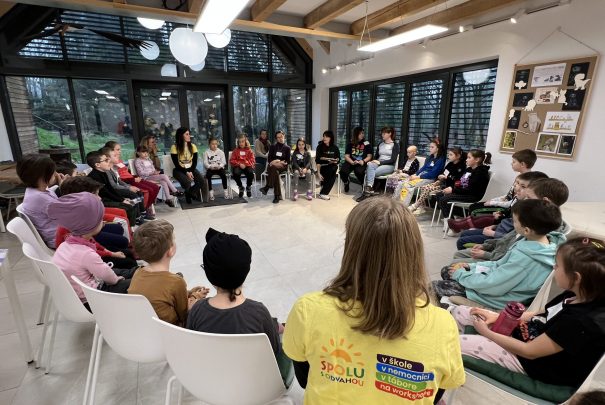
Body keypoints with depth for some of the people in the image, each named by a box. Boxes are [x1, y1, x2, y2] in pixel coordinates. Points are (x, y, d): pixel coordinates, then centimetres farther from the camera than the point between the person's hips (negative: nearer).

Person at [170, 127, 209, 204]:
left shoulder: (193, 146, 3)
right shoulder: (174, 147, -10)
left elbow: (195, 162, 0)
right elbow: (176, 164, -11)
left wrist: (191, 172, -16)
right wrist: (186, 172, -21)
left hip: (191, 169, 4)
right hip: (179, 170, -4)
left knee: (202, 181, -22)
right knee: (187, 182, -34)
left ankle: (189, 193, 4)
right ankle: (192, 194, 0)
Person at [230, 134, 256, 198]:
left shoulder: (249, 150, 9)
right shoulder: (236, 150, 10)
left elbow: (252, 160, 2)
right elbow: (232, 160, 4)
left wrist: (245, 164, -15)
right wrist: (239, 164, -12)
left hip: (247, 166, 0)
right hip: (238, 166, 1)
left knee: (251, 173, -33)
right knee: (236, 173, -33)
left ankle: (248, 187, -4)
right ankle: (241, 187, -3)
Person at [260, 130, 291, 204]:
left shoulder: (287, 148, 13)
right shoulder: (272, 147, 16)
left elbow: (288, 161, 7)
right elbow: (269, 159, 7)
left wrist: (282, 162, -13)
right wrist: (275, 161, -13)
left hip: (282, 166, -1)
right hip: (273, 165, 1)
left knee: (273, 167, -38)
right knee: (275, 172, -38)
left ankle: (267, 187, -41)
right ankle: (277, 195, -41)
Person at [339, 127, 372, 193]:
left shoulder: (366, 143, 8)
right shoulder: (350, 144, 11)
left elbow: (369, 156, 4)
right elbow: (346, 156, 5)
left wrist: (363, 161, -17)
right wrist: (352, 162, -15)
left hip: (361, 163, -2)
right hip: (351, 162, 2)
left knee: (359, 172, -37)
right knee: (343, 171, -29)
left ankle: (363, 185, -1)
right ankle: (346, 183, 10)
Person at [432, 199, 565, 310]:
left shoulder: (524, 257, -35)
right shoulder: (550, 238, -5)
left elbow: (492, 285, -27)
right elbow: (503, 265, 4)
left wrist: (460, 274, -12)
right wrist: (471, 266, 1)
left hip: (501, 299, -9)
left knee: (434, 287, -5)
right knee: (446, 271, 12)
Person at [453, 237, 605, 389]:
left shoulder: (582, 322, -33)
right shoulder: (576, 295, -8)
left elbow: (529, 351, -23)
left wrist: (487, 332, -12)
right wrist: (498, 317, 3)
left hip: (528, 362, -8)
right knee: (459, 312, 5)